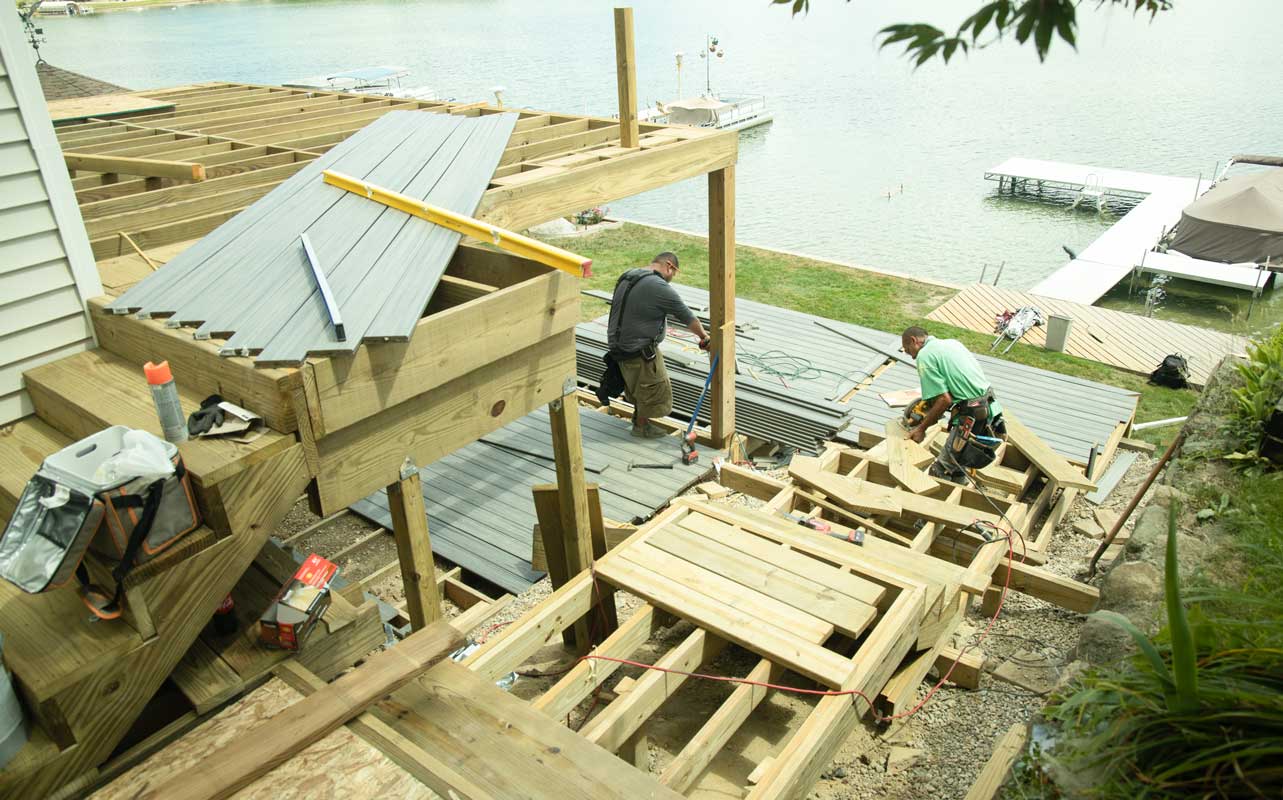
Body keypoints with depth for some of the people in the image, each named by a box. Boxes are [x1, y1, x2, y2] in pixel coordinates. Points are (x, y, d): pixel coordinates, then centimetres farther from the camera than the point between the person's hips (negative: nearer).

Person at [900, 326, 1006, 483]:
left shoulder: (924, 355, -7)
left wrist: (922, 428, -2)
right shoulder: (953, 342, 19)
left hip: (972, 421, -9)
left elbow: (944, 400, -14)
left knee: (939, 474, 1)